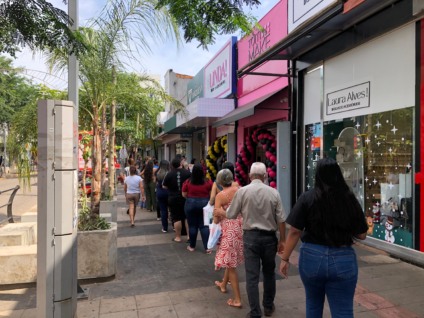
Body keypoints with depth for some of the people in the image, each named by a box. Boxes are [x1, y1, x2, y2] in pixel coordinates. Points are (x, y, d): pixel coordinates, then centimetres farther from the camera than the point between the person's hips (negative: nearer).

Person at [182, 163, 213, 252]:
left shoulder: (187, 182, -9)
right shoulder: (208, 182, -9)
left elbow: (184, 195, 0)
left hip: (190, 204, 0)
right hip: (204, 204, 0)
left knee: (192, 226, 11)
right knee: (204, 226, 7)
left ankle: (192, 246, 22)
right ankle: (207, 247, 6)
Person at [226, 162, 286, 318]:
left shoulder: (242, 191, -8)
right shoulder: (273, 192, -5)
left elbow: (230, 215, -1)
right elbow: (281, 219, -3)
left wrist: (229, 207, 21)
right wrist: (282, 240, 7)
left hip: (250, 236, -2)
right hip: (269, 237, 2)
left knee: (252, 276, 6)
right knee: (269, 273, 20)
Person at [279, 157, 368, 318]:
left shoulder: (307, 197, -7)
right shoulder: (350, 199, -3)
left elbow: (294, 232, -9)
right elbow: (362, 235, 4)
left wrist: (285, 258, 0)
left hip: (312, 256, 0)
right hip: (343, 259, 0)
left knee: (313, 305, 24)